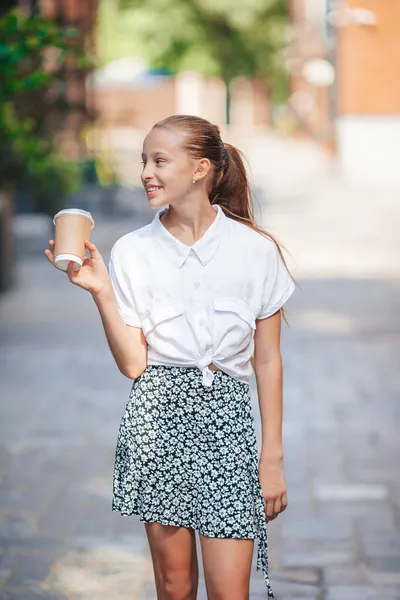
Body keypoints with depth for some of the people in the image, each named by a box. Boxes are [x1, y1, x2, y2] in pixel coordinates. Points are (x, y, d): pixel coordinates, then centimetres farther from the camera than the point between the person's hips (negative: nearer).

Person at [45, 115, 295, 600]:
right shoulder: (132, 250, 2)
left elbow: (267, 360, 5)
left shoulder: (256, 250, 0)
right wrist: (101, 291, -13)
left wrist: (273, 458, 5)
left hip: (225, 416, -1)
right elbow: (132, 363, -1)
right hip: (158, 415, 1)